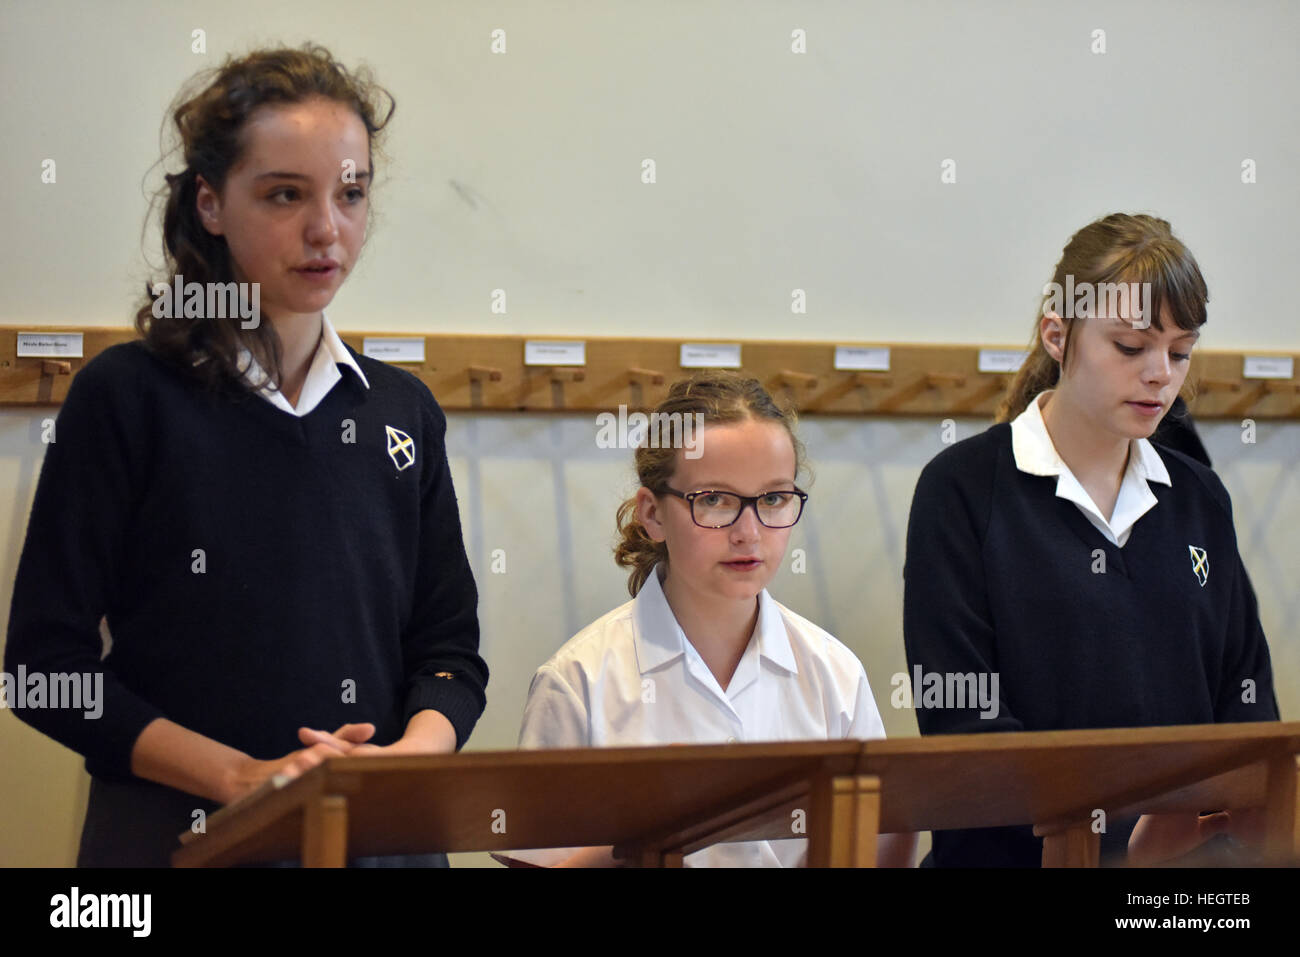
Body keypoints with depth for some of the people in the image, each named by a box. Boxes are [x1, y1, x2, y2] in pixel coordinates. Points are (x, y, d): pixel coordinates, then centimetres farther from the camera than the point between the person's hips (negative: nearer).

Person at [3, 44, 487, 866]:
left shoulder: (404, 410, 8)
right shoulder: (127, 396, -4)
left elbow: (450, 650, 9)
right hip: (174, 830, -3)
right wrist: (243, 777, -17)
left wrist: (410, 755, -12)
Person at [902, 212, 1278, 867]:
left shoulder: (1199, 499, 14)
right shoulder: (963, 488, -1)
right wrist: (1121, 832, -20)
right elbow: (959, 720, -9)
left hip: (1183, 854, 3)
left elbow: (1244, 693, 12)